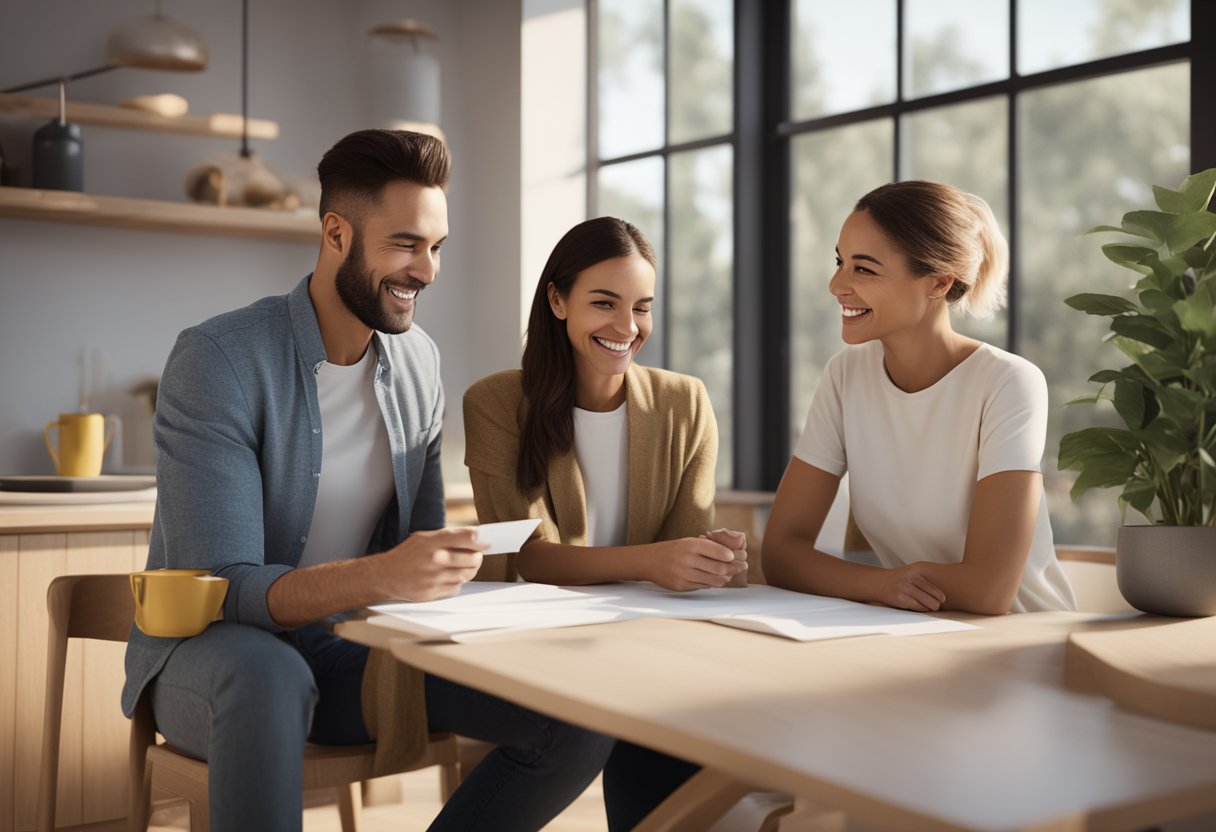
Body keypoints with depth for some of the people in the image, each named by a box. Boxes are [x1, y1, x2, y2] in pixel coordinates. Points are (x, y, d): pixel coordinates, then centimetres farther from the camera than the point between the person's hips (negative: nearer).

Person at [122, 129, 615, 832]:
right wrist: (379, 576, -40)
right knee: (267, 676, -42)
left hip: (351, 653, 6)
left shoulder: (419, 361, 3)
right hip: (214, 658, -5)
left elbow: (419, 535, 7)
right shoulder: (218, 358, -17)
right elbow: (222, 588, -23)